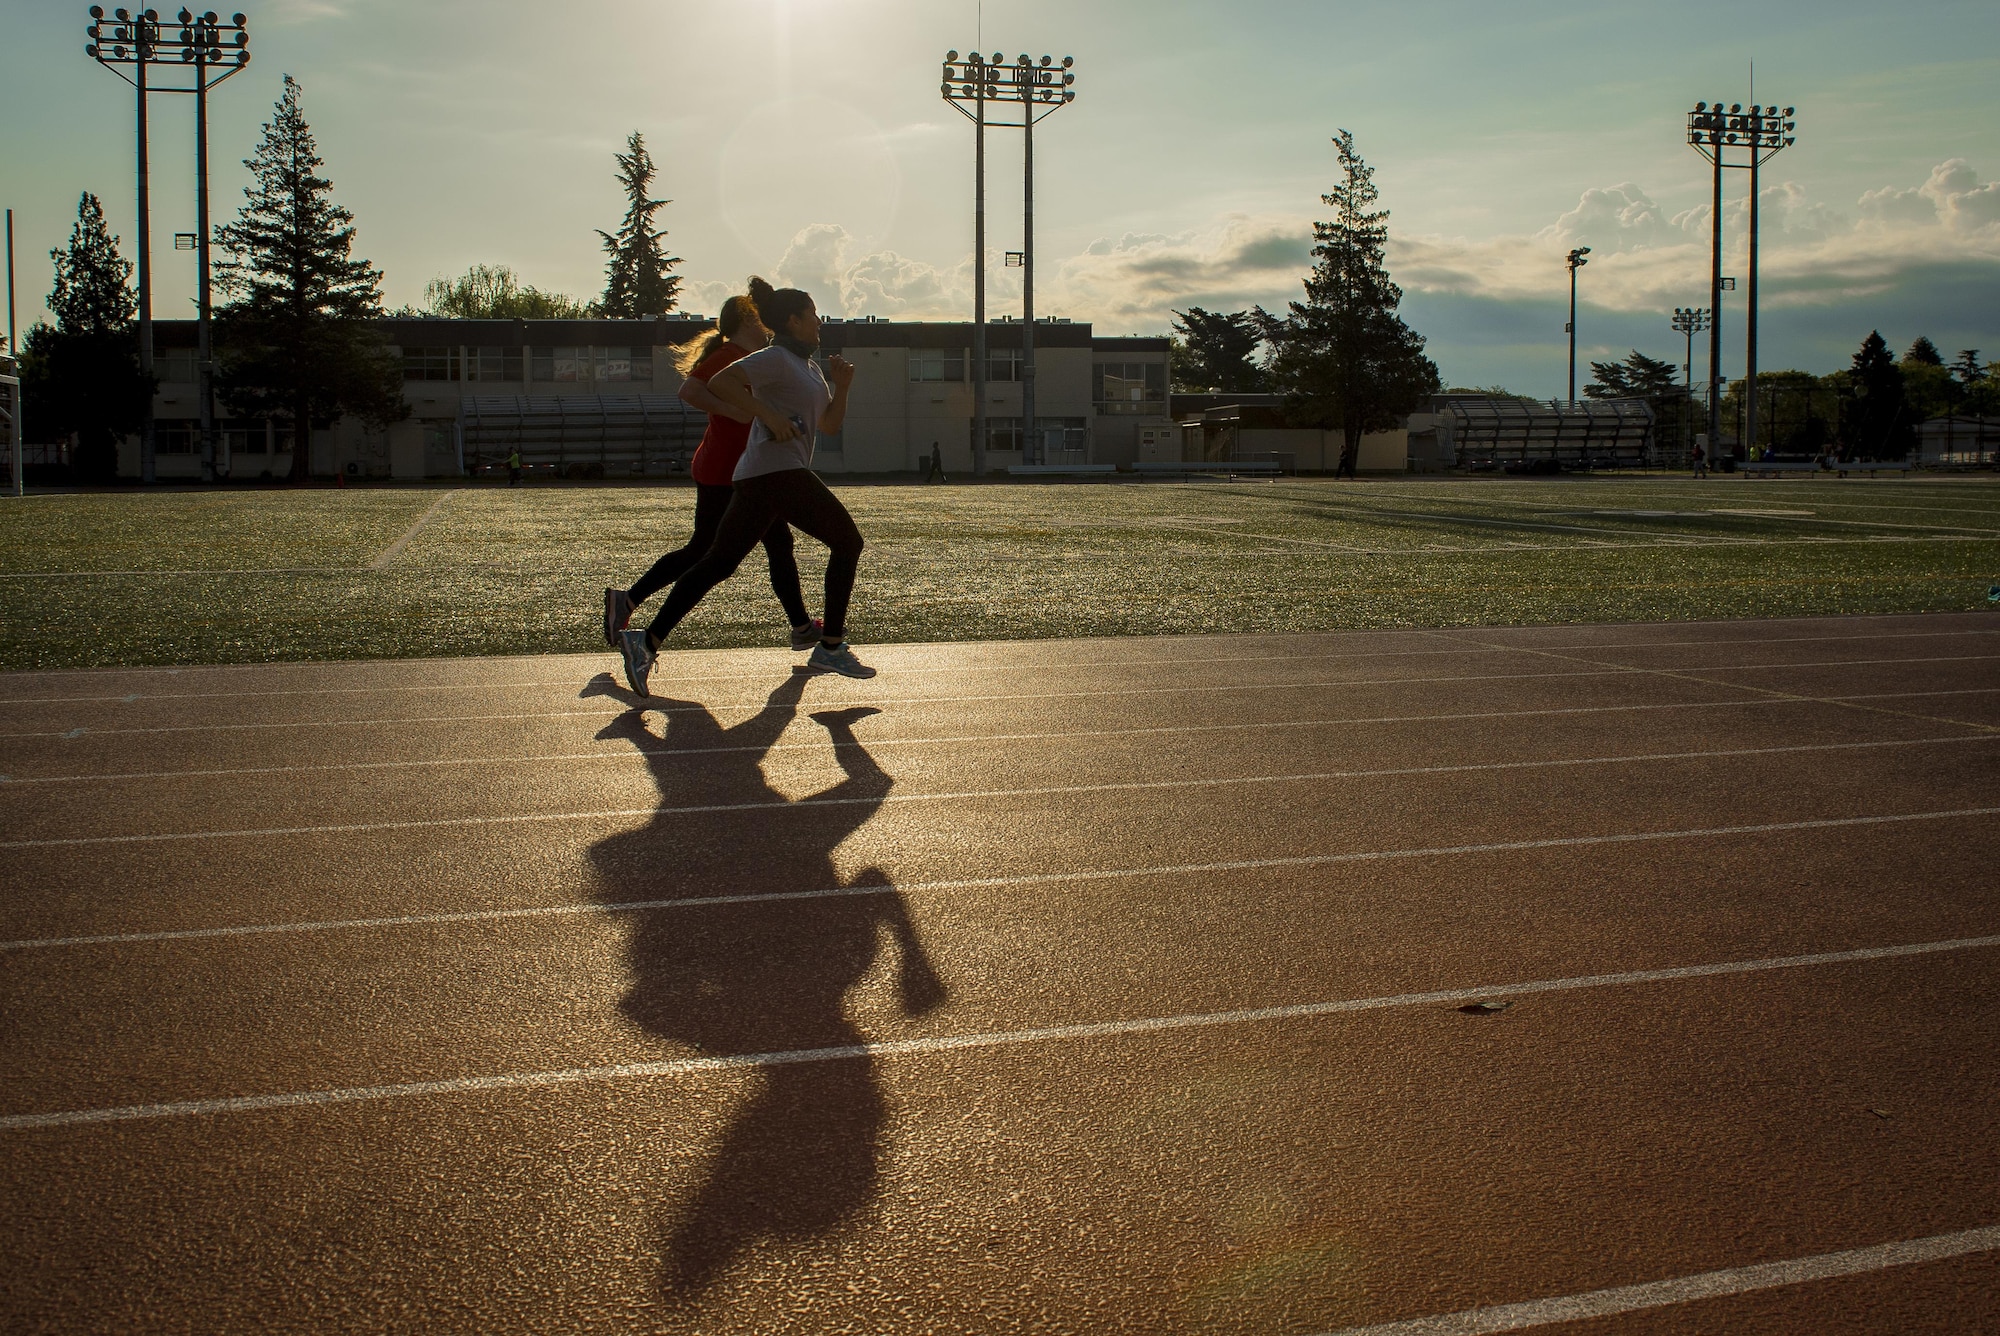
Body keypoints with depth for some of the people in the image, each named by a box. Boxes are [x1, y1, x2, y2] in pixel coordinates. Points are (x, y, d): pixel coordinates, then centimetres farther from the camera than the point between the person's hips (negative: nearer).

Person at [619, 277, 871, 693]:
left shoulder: (806, 367, 24)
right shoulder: (776, 359, -5)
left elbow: (829, 425, 23)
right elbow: (719, 383, -18)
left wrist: (841, 387, 7)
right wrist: (770, 416, -21)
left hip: (756, 479, 9)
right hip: (778, 474, -9)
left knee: (719, 563, 4)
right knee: (847, 541, 3)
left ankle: (647, 641, -5)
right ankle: (831, 647, 4)